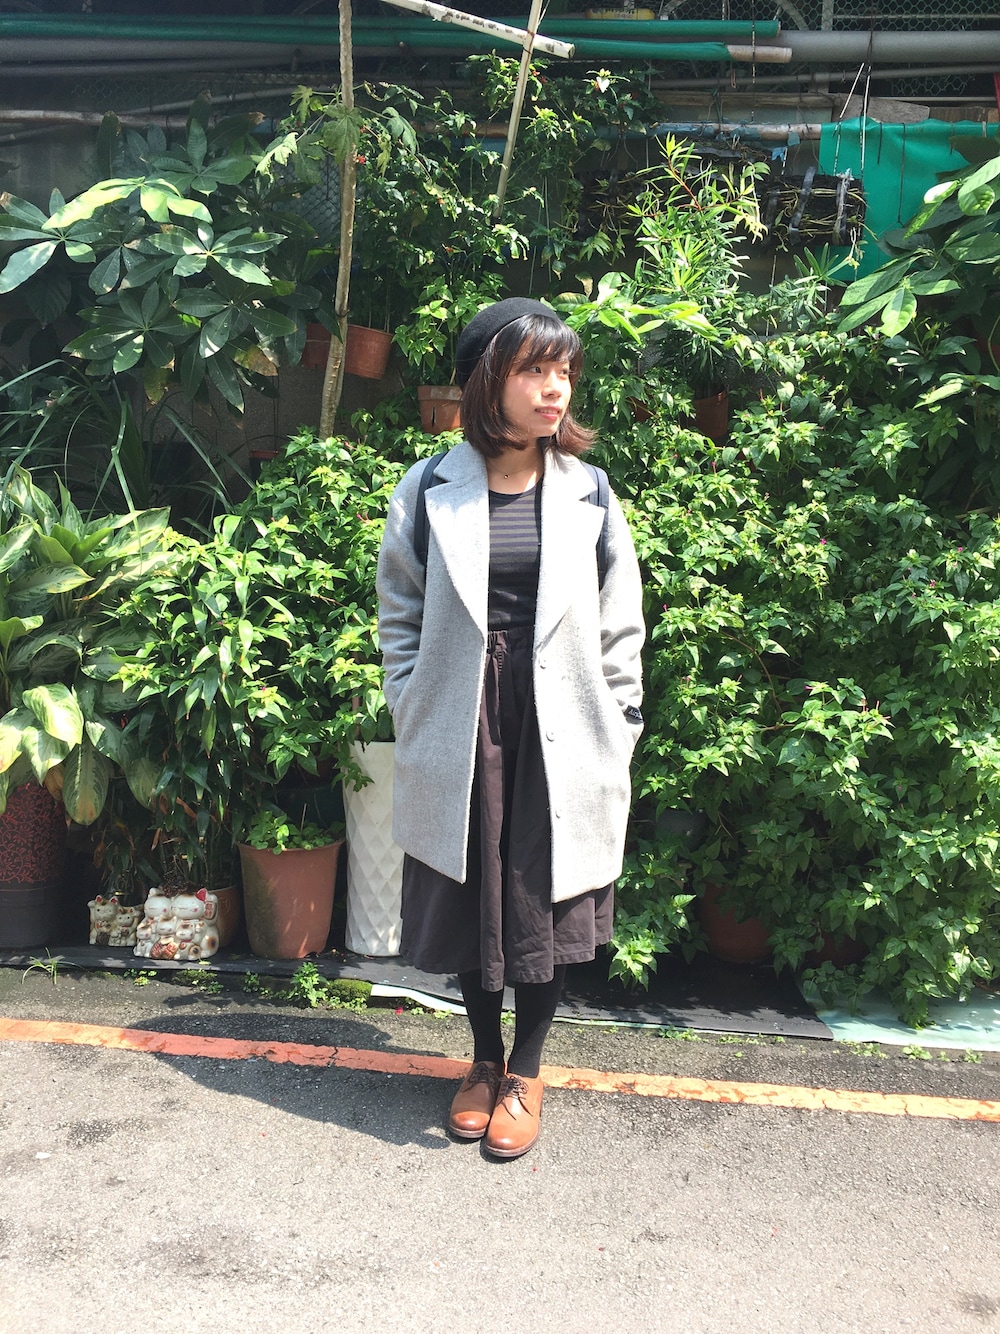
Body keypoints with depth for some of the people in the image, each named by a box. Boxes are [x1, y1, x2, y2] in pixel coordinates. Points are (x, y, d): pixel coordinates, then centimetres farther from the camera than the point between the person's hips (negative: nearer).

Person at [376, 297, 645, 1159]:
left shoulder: (587, 495, 1)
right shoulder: (430, 492, -1)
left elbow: (619, 630, 4)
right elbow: (401, 615, 5)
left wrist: (616, 739, 0)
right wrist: (414, 716, -1)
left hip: (559, 735, 0)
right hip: (461, 734, 0)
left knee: (548, 902, 9)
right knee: (468, 897, 12)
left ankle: (526, 1071, 30)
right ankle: (484, 1058, 36)